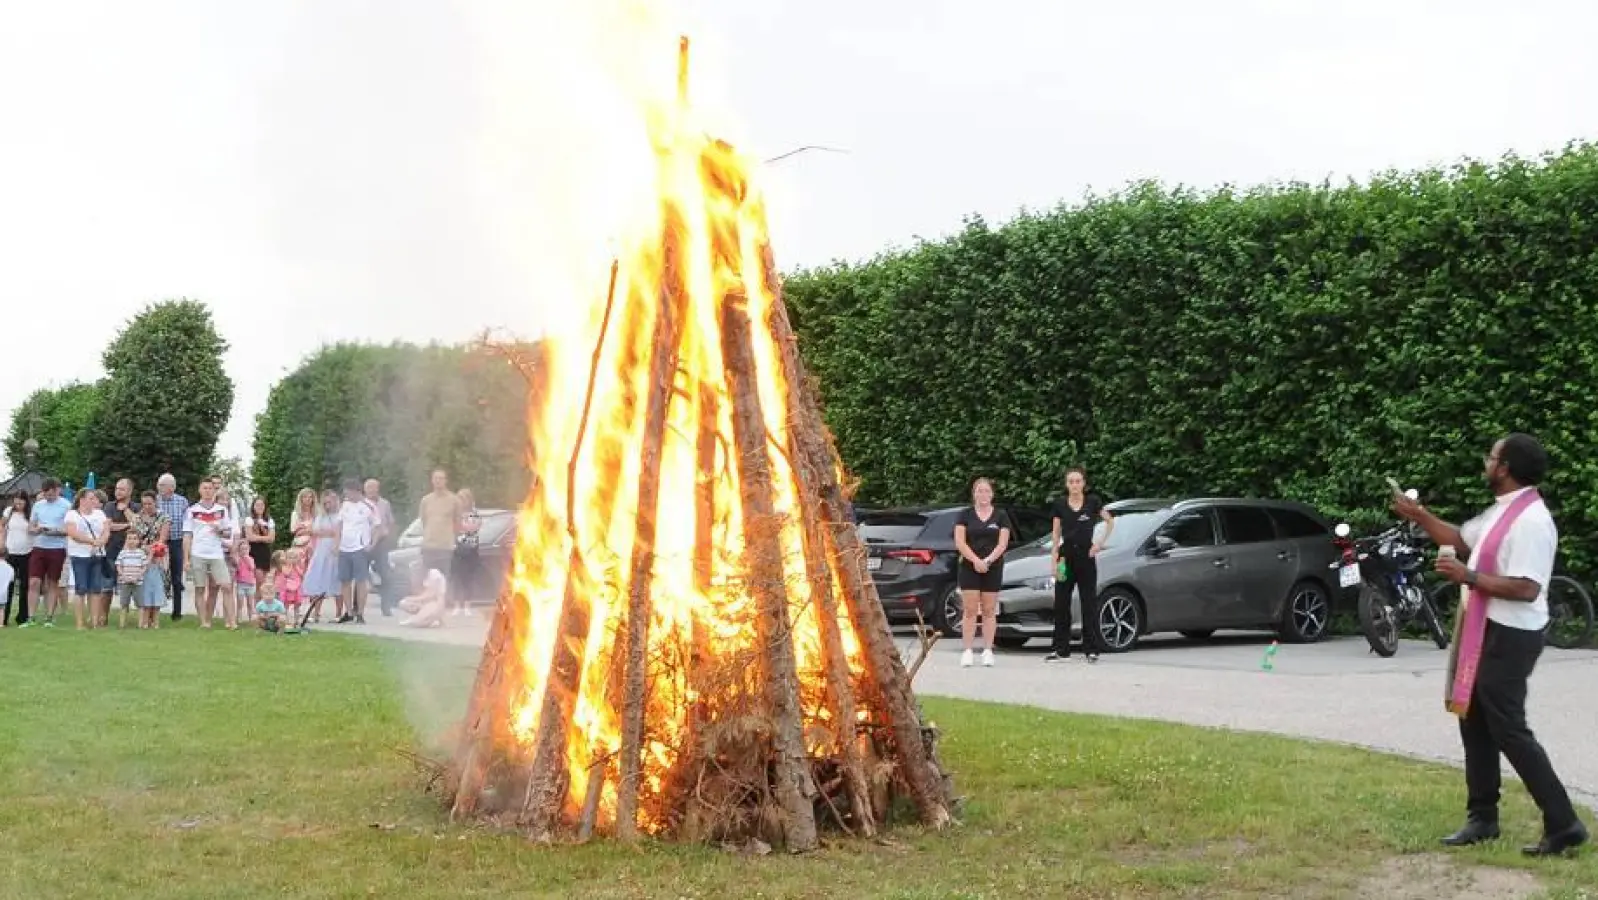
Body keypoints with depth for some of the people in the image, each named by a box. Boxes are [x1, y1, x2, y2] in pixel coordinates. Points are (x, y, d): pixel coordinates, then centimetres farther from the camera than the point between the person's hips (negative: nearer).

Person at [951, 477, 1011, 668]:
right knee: (970, 610, -2)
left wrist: (988, 560, -16)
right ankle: (967, 651, 0)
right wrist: (975, 560, -16)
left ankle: (988, 651, 10)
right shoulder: (965, 514, 3)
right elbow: (959, 542, -4)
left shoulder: (1000, 516, 5)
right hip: (969, 568, -1)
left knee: (989, 611, 5)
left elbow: (1002, 543, -2)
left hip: (993, 569, 1)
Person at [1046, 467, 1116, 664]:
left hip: (1086, 557, -2)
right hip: (1066, 556, 2)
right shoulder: (1060, 505, 2)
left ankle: (1091, 650, 6)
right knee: (1061, 603, 3)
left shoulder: (1093, 502, -2)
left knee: (1089, 603, 2)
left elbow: (1110, 522, 9)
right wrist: (1054, 560, -2)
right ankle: (1061, 650, 10)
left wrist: (1100, 542, -3)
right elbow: (1056, 534, 4)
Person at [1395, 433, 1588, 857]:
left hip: (1508, 638, -10)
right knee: (1475, 724, 16)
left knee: (1509, 731, -7)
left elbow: (1526, 589, -29)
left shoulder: (1530, 521, -23)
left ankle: (1564, 825, 0)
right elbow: (1460, 538, 24)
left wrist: (1468, 576, -26)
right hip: (1485, 633, 11)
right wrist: (1418, 515, 19)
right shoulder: (1501, 510, 9)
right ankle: (1482, 818, 26)